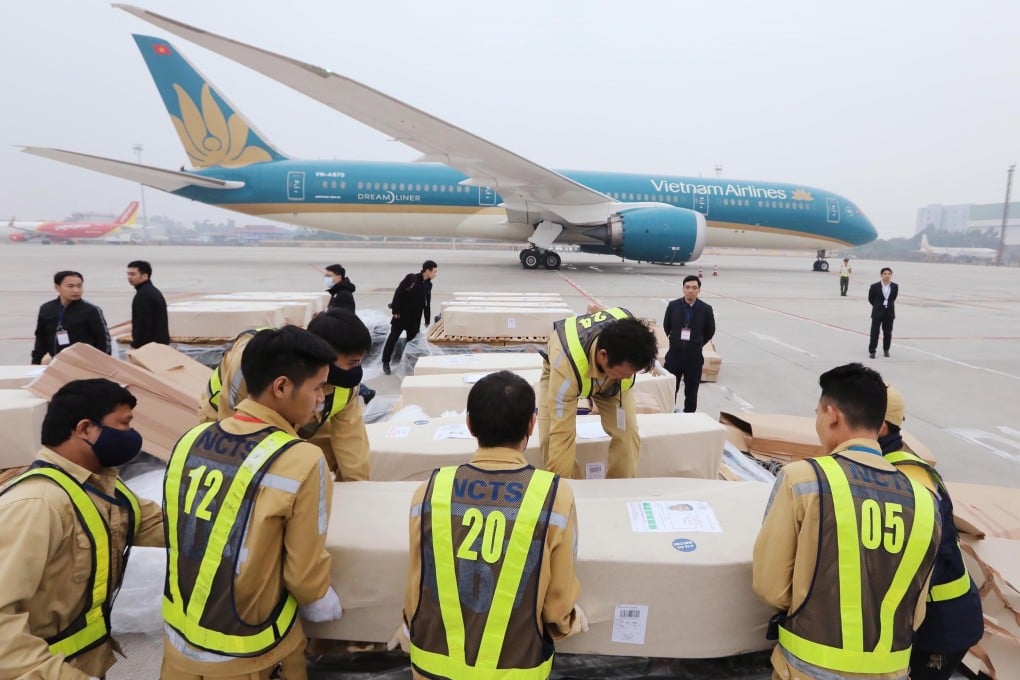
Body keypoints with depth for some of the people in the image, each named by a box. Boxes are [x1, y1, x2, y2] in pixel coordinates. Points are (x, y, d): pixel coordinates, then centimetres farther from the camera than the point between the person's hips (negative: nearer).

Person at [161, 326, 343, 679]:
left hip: (179, 637, 5)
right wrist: (327, 606, 6)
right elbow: (305, 573, -15)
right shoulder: (302, 462, -25)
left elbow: (180, 537, 6)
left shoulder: (191, 439, -8)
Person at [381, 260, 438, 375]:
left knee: (412, 339, 9)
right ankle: (386, 361, 12)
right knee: (393, 337, 2)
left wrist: (427, 320, 14)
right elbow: (398, 293, -13)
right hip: (402, 314, -5)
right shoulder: (411, 278, -14)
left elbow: (427, 303, 13)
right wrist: (395, 311, -14)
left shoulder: (428, 285, 5)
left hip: (415, 318, 5)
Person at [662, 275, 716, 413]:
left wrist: (697, 344, 9)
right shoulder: (673, 305, -4)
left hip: (694, 357, -1)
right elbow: (666, 326, 12)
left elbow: (710, 331, 8)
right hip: (674, 355, 1)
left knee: (691, 392, 9)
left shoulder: (706, 309, -7)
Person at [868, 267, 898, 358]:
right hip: (877, 313, -2)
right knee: (874, 332, 0)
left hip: (889, 313, 2)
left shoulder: (895, 286, -1)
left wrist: (889, 305, 12)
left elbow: (894, 297, 14)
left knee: (888, 333, 9)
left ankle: (886, 350, 24)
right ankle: (871, 351, 7)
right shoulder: (874, 286, -8)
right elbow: (870, 299, 4)